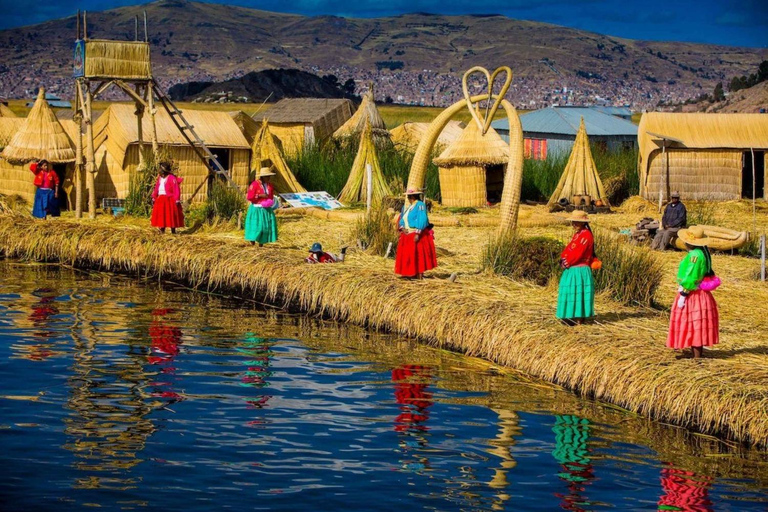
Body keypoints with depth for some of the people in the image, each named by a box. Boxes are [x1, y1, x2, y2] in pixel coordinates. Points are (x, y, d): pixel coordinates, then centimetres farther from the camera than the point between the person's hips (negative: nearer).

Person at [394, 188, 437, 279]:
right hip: (407, 234, 8)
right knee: (406, 254, 7)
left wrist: (418, 234, -24)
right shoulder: (406, 206, 14)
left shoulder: (420, 205, -11)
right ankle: (410, 273, 13)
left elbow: (422, 220, -19)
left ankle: (420, 273, -6)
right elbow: (401, 219, 16)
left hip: (417, 235, -8)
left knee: (418, 253, -8)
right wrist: (402, 228, -4)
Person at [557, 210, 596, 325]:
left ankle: (580, 318, -1)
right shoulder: (577, 234, 17)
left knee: (579, 293, -6)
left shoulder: (586, 235, -14)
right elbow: (569, 248, 13)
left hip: (580, 270, -10)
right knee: (570, 292, 12)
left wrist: (567, 263, -12)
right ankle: (572, 316, 18)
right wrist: (563, 258, -4)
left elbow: (578, 252, -19)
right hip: (572, 269, 10)